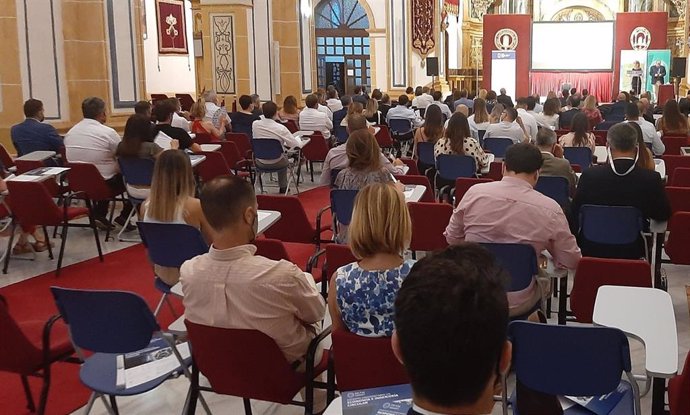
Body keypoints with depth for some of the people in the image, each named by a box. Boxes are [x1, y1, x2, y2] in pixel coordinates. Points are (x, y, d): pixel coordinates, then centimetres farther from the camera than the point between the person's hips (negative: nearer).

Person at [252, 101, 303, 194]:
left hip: (260, 163, 3)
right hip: (276, 163, -3)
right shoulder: (280, 128, -24)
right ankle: (282, 188, 44)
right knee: (285, 159, 34)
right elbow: (296, 144, -16)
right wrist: (298, 139, 6)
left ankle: (282, 187, 44)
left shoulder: (255, 124, -13)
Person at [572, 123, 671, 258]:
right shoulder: (652, 179, -16)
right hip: (632, 251, 0)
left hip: (593, 249, 0)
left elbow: (575, 213, -6)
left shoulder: (589, 175, -16)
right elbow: (664, 214, -1)